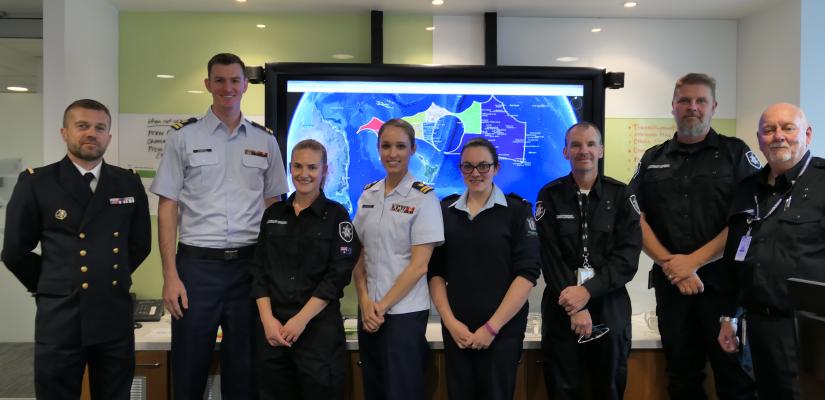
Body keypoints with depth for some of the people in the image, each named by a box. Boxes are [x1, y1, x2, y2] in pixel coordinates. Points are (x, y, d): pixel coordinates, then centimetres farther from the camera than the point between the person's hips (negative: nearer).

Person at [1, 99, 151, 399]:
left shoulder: (129, 183, 5)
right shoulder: (35, 183, -2)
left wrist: (112, 279, 11)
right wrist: (49, 288, 7)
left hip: (115, 318, 2)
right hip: (59, 319, -2)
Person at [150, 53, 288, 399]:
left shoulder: (265, 141, 7)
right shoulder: (183, 137, 1)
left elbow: (274, 208, 10)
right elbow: (167, 208, 0)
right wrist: (170, 276, -7)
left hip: (249, 265, 2)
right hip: (197, 265, -1)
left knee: (243, 370, 13)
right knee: (189, 371, 8)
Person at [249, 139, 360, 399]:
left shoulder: (336, 215, -2)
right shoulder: (273, 213, 9)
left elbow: (338, 274, -9)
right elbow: (259, 269, 6)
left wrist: (301, 319, -14)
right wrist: (267, 319, -6)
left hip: (319, 324, -3)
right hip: (273, 326, 3)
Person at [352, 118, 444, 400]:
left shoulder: (423, 197, -8)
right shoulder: (368, 195, 7)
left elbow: (419, 265, -12)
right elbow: (359, 255, 8)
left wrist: (383, 306, -11)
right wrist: (365, 300, -5)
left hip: (405, 311, -5)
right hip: (368, 310, 5)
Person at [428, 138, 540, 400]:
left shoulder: (517, 210, -3)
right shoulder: (445, 210, 5)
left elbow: (527, 272, -9)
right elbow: (434, 271, 5)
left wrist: (492, 326, -13)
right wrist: (450, 322, -6)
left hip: (503, 329, -2)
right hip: (455, 329, 3)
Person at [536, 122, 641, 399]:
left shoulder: (620, 195, 1)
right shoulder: (550, 196, 0)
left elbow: (628, 256, -8)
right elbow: (550, 257, -7)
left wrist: (588, 291, -19)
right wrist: (575, 307, -14)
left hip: (610, 305, 1)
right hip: (562, 305, -1)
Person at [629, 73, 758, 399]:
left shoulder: (736, 153, 2)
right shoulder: (652, 160, 11)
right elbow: (636, 219, 4)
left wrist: (693, 261, -14)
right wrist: (670, 262, -10)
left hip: (724, 280, -3)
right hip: (670, 282, 3)